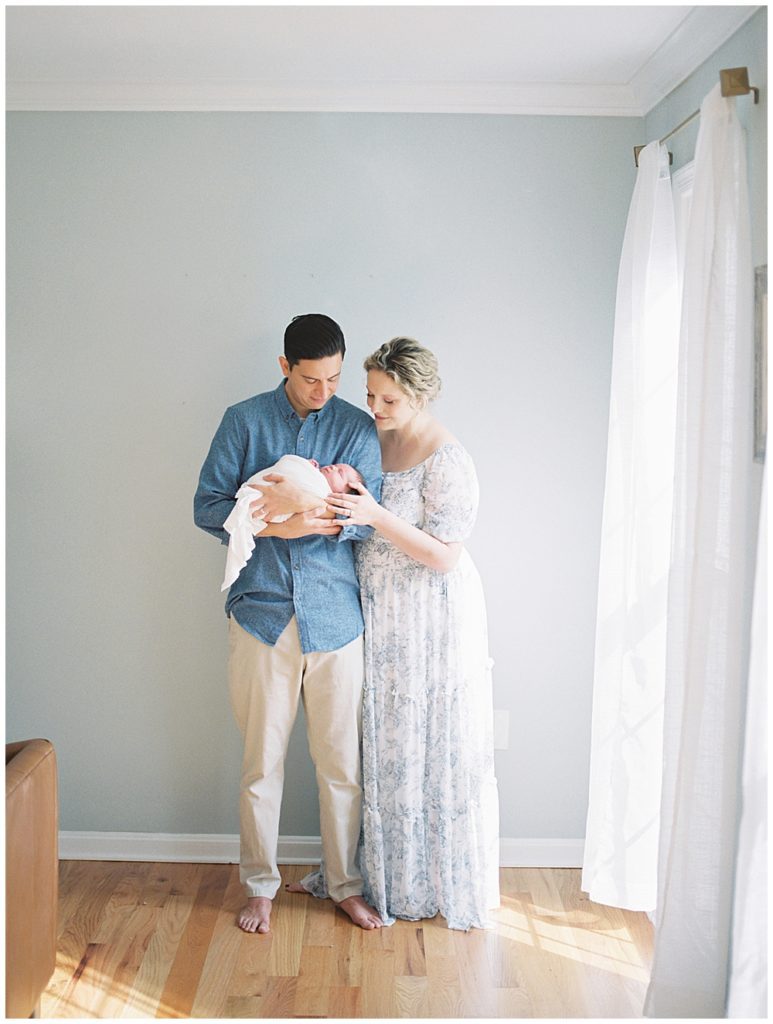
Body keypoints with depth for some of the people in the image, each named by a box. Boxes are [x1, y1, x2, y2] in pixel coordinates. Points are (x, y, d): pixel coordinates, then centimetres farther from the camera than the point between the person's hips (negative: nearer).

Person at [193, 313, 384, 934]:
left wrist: (315, 515, -27)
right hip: (262, 612, 0)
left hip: (336, 615, 1)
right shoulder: (244, 421, 2)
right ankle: (260, 886, 28)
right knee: (262, 761, 9)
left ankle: (346, 884, 27)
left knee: (342, 762, 9)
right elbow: (208, 507, -2)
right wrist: (273, 525, -19)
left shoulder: (357, 428, 3)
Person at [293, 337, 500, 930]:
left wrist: (376, 517, -29)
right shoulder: (376, 440, 5)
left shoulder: (448, 462, -18)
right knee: (379, 741, 15)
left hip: (432, 620, -7)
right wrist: (340, 494, -5)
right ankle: (375, 867, 33)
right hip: (380, 617, 7)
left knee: (431, 743, 4)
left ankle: (443, 881, 23)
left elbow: (444, 556, -20)